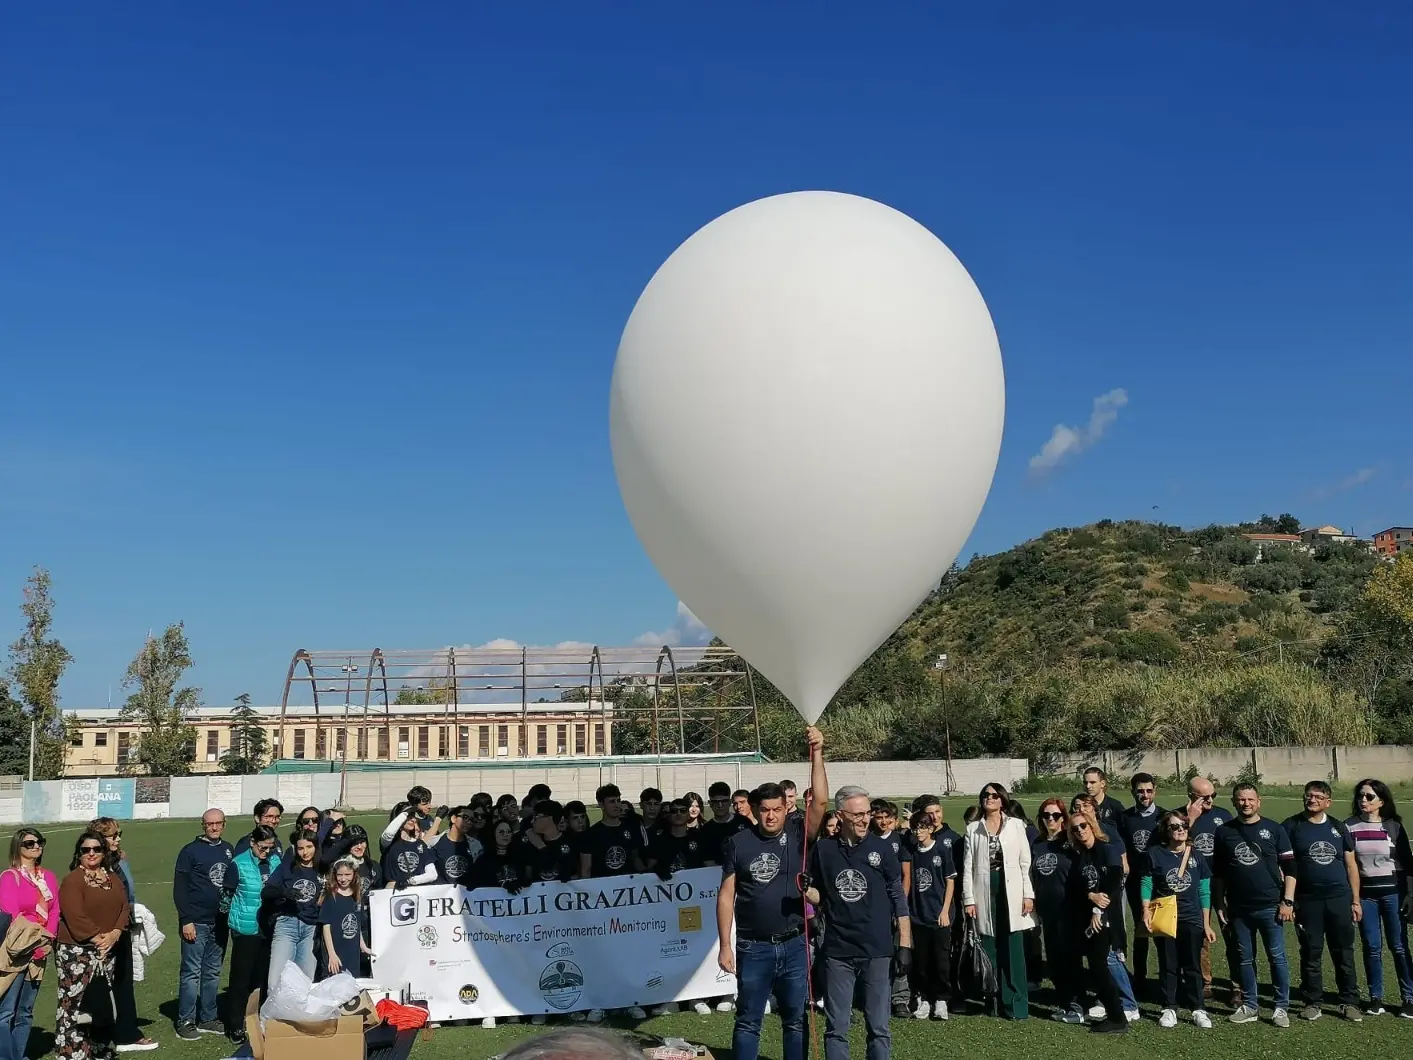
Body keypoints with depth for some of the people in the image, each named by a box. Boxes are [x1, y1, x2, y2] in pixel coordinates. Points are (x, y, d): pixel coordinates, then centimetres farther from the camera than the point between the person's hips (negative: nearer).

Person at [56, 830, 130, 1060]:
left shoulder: (113, 880, 14)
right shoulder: (72, 880, -9)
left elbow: (125, 908, 7)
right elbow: (75, 916, -18)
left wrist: (114, 934, -9)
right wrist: (97, 938, -17)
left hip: (107, 950, 7)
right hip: (77, 951, -7)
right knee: (76, 1004, -8)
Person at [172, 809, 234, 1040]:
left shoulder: (229, 851, 10)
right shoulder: (190, 851, -5)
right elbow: (179, 889, -7)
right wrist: (186, 920, -13)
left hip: (220, 923, 5)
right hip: (196, 922, -5)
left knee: (213, 973, 10)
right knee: (191, 973, -1)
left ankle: (208, 1018, 18)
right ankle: (185, 1021, 6)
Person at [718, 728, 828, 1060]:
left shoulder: (797, 834, -1)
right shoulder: (739, 842, -3)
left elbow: (820, 800, -14)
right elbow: (726, 896, -1)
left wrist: (817, 754, -22)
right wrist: (724, 945, -4)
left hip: (794, 945, 1)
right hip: (753, 948, -1)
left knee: (796, 1020, 11)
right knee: (748, 1021, 8)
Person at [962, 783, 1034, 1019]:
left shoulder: (1016, 825, 5)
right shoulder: (973, 829, 7)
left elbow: (1026, 862, 3)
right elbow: (968, 866, 5)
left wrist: (1028, 894, -3)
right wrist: (969, 899, -1)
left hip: (1011, 893, -1)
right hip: (985, 894, 1)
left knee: (1013, 951, -2)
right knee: (989, 950, 3)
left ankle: (1015, 1004, 3)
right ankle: (992, 1002, 11)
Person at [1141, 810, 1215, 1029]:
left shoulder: (1196, 856, 3)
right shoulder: (1155, 854, -1)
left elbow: (1204, 892, 7)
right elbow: (1146, 885, 1)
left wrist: (1207, 924, 6)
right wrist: (1146, 911, -12)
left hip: (1192, 920, 1)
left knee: (1193, 966, 5)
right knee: (1168, 966, 7)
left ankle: (1198, 1009, 14)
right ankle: (1169, 1008, 15)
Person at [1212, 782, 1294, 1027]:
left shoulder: (1274, 829, 1)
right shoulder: (1224, 832, 6)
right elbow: (1218, 872, 13)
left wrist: (1287, 901, -6)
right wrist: (1219, 903, 9)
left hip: (1270, 906, -2)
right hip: (1238, 908, 2)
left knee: (1277, 957, 0)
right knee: (1245, 959, 9)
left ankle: (1282, 1007, 9)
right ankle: (1249, 1006, 18)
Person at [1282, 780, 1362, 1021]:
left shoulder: (1339, 828, 8)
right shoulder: (1291, 827, 0)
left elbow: (1351, 865, 12)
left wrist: (1355, 900, 8)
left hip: (1339, 899, 2)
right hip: (1307, 901, -2)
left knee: (1344, 953, 6)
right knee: (1311, 954, 5)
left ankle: (1349, 1002, 15)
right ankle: (1312, 1002, 15)